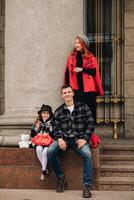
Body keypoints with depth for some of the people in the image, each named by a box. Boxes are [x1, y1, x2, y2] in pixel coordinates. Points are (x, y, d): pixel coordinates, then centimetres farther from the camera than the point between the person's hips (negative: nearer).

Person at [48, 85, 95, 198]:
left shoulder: (83, 107, 7)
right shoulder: (58, 112, 14)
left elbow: (91, 124, 3)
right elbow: (56, 128, 7)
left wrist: (84, 138, -11)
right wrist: (59, 139, -14)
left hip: (79, 139, -2)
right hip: (64, 139, 2)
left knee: (87, 154, -33)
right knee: (50, 151, -26)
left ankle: (87, 186, -26)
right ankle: (61, 178, -6)